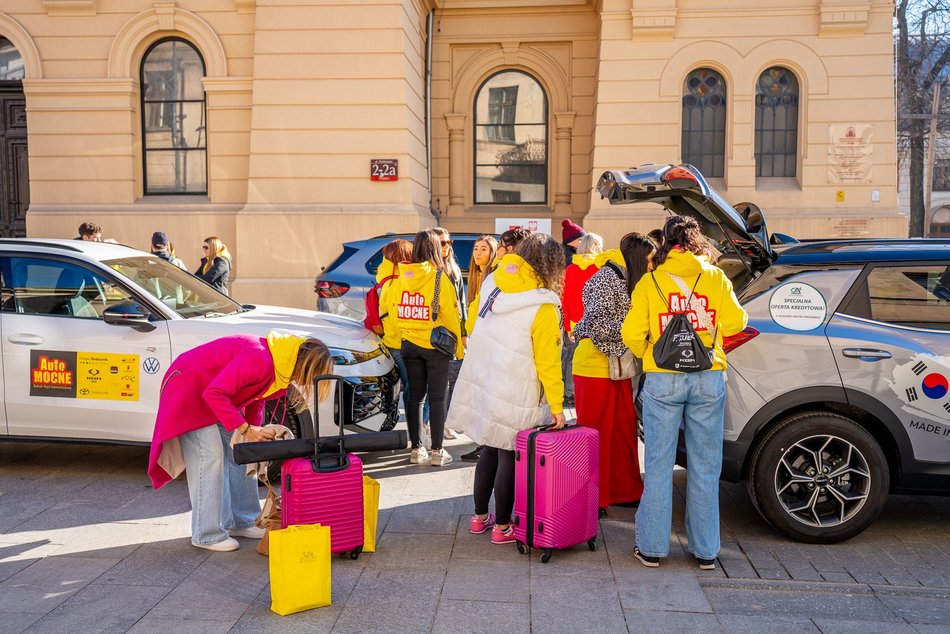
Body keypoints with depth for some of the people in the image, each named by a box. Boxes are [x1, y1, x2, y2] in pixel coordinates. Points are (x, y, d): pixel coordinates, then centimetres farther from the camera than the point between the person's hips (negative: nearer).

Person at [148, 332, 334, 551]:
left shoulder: (281, 365, -5)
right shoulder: (259, 359, -35)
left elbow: (256, 398, 7)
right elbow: (214, 393, -35)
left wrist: (256, 431, -7)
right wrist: (245, 429, -32)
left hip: (221, 396, 10)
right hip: (189, 388, -9)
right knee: (211, 453, -15)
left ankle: (241, 522, 16)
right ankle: (207, 535, -8)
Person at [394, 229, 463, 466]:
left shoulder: (403, 275, 1)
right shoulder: (439, 276, -12)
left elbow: (395, 309, 5)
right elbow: (450, 313, -10)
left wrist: (399, 337, 14)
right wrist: (458, 345, -1)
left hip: (409, 345, 4)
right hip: (435, 345, -4)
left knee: (415, 395, 11)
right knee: (437, 398, 3)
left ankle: (416, 449, 17)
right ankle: (437, 451, 6)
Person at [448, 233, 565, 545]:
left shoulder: (494, 284, 2)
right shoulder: (543, 308, -17)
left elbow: (474, 328, 10)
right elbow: (548, 361, -14)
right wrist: (556, 406, -8)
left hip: (482, 383, 6)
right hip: (514, 397, -6)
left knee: (490, 451, 19)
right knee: (509, 458, 7)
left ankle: (480, 516, 32)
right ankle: (502, 527, 19)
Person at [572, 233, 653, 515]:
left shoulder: (625, 280, 15)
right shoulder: (606, 278, -13)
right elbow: (598, 324, -19)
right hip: (596, 367, -9)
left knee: (624, 430, 12)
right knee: (596, 433, 1)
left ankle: (624, 490, 24)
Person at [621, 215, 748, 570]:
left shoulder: (649, 281, 1)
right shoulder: (715, 277, 4)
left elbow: (632, 334, -4)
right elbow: (735, 322, 2)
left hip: (662, 380, -1)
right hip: (709, 379, 1)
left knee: (658, 465, 8)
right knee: (705, 467, 10)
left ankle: (651, 547, 15)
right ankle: (706, 550, 19)